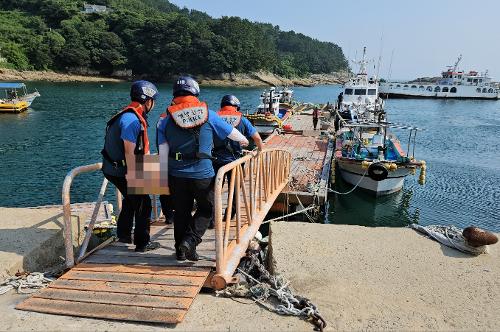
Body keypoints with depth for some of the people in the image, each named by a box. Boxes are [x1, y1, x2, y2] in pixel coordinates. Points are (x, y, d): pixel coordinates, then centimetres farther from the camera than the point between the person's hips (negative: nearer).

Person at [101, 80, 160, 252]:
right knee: (143, 203, 1)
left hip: (115, 168, 11)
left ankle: (123, 234, 40)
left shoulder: (132, 116, 11)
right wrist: (131, 174, -27)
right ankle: (142, 243, 12)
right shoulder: (131, 119, -23)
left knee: (131, 199, 27)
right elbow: (129, 149, -27)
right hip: (121, 171, -11)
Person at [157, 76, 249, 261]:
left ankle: (181, 250, 25)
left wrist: (164, 177, 6)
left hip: (177, 175, 2)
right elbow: (230, 131, 13)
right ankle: (190, 240, -1)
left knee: (181, 212, 16)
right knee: (206, 210, 16)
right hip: (203, 174, -2)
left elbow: (163, 152, 0)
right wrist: (243, 140, 34)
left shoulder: (166, 119, 2)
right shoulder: (208, 114, 0)